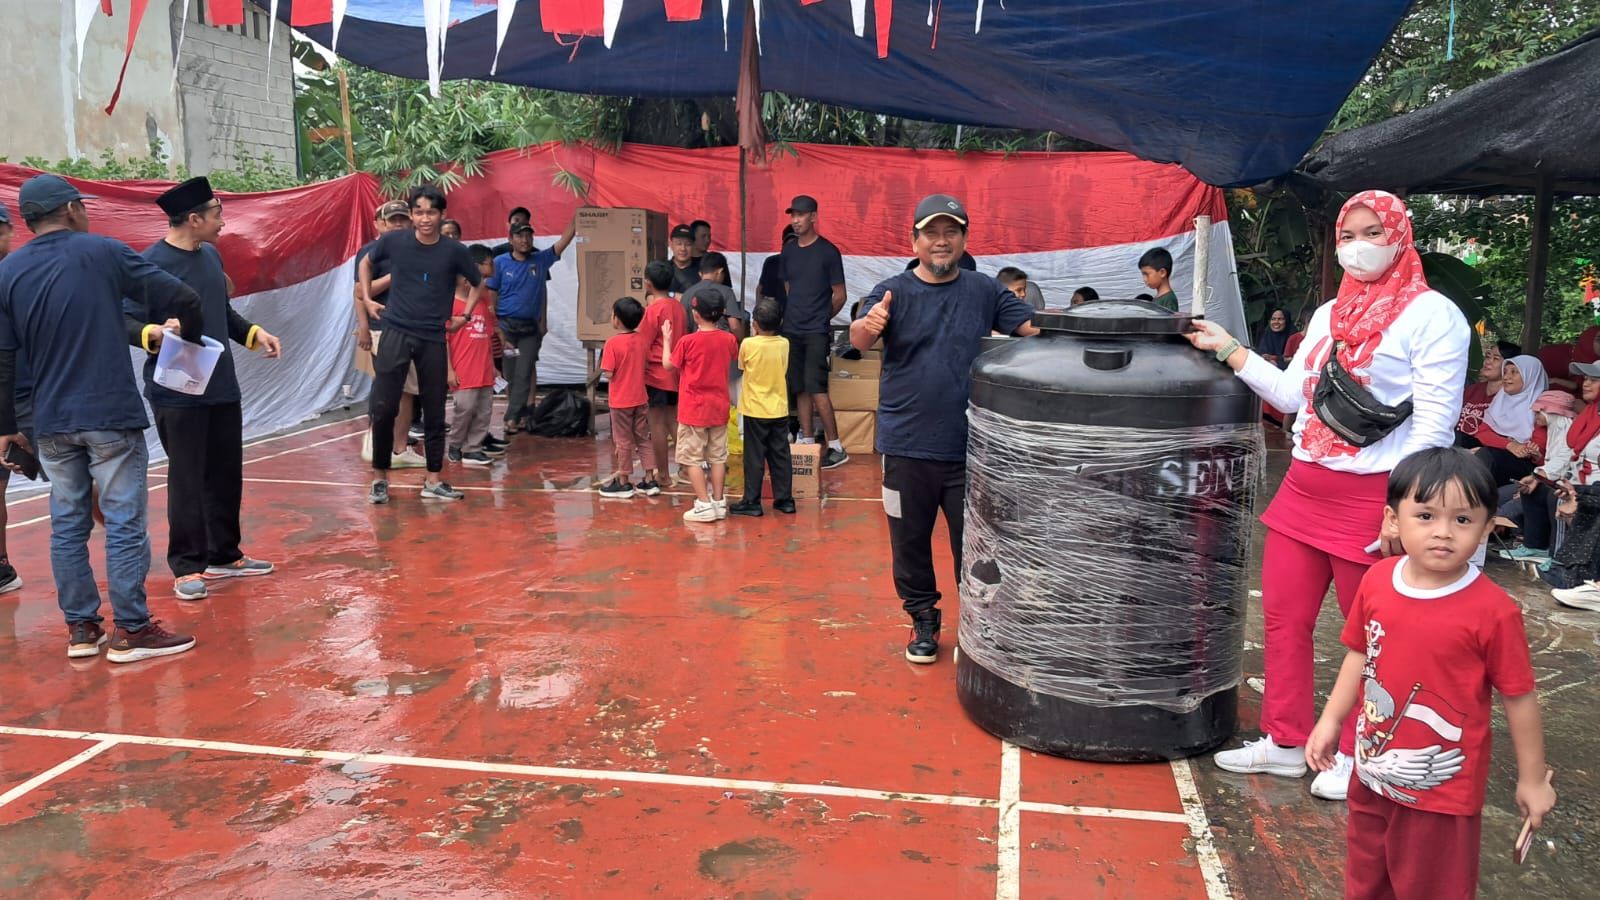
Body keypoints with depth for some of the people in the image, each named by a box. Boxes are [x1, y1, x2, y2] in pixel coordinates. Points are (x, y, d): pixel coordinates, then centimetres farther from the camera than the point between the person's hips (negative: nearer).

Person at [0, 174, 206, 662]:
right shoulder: (103, 252, -5)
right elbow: (182, 298, -9)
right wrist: (192, 335, 11)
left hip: (52, 422, 5)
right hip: (111, 415, -4)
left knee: (67, 524, 12)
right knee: (124, 522, 0)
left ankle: (80, 628, 19)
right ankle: (131, 631, 4)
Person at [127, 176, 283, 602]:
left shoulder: (211, 256, 11)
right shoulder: (150, 263, -13)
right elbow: (127, 323, -15)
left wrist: (255, 333, 8)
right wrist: (155, 333, -34)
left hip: (222, 387, 7)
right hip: (176, 393, -7)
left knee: (227, 475, 13)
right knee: (186, 480, 0)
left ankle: (224, 555, 26)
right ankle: (187, 566, 11)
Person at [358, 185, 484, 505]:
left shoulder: (454, 251, -4)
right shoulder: (393, 241, -4)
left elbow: (478, 283, 15)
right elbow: (366, 264, 17)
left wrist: (465, 315, 6)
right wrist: (367, 302, 11)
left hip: (433, 339, 1)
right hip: (396, 332, -1)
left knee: (434, 412, 6)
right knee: (382, 408, -6)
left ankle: (433, 481, 17)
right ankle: (380, 478, 10)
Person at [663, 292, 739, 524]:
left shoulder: (687, 341, -14)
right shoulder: (728, 340, -3)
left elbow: (669, 365, 0)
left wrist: (666, 339, 13)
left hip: (693, 409, -4)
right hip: (719, 407, 5)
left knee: (692, 458, 2)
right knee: (717, 456, 13)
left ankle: (704, 505, -3)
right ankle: (718, 502, 16)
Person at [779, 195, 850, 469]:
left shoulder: (827, 251, -6)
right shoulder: (788, 251, 10)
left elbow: (839, 295, -1)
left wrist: (821, 317, 6)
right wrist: (794, 314, 11)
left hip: (815, 332, -6)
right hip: (792, 329, 6)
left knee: (816, 389, -11)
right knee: (800, 389, 7)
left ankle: (836, 447, -5)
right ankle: (806, 441, 14)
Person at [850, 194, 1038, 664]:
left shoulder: (984, 291, 4)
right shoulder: (893, 292, -3)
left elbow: (1035, 327, 1)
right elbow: (858, 337, -20)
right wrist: (868, 326, -44)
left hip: (970, 446, 1)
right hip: (908, 447, 0)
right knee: (911, 541, 12)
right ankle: (923, 621, 31)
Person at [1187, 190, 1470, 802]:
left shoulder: (1433, 315, -8)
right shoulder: (1329, 314, 15)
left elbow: (1435, 424, -13)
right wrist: (1228, 350, 9)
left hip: (1374, 497, -7)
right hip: (1304, 487, 7)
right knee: (1282, 616, 11)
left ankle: (1356, 756, 23)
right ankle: (1286, 742, 25)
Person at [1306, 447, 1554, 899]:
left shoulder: (1494, 611, -21)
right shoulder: (1376, 581, -7)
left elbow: (1518, 696, -11)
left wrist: (1533, 778, -3)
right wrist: (1331, 720, 9)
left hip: (1442, 789, -5)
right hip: (1373, 770, 5)